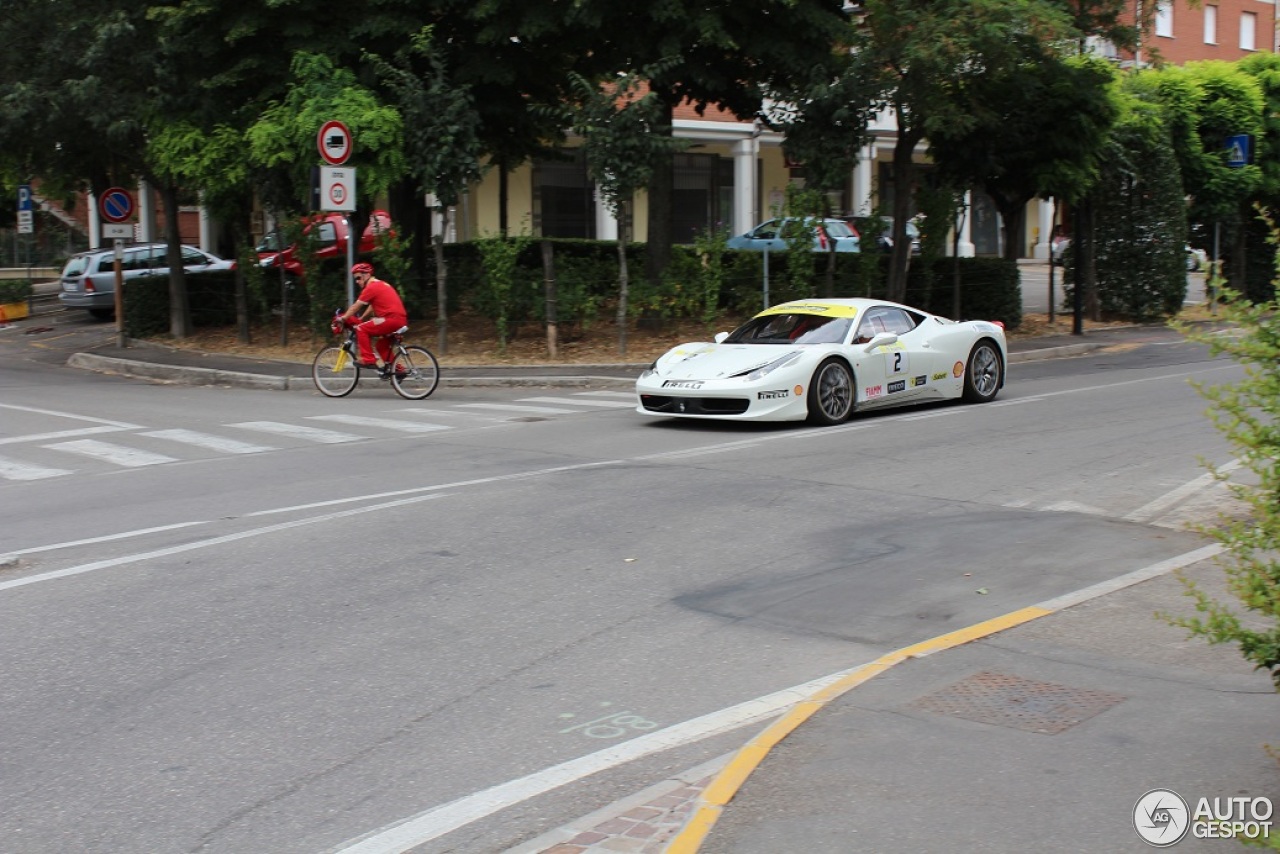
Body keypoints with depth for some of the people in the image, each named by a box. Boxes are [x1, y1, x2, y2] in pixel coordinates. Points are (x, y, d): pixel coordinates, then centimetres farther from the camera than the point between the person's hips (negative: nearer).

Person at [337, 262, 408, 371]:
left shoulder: (371, 287, -6)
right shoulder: (380, 285, 24)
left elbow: (355, 307, -2)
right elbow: (372, 307, 30)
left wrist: (342, 318, 6)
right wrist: (360, 319, 29)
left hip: (392, 319, -10)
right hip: (401, 321, 10)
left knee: (361, 329, -7)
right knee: (382, 345, 22)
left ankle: (368, 360, -9)